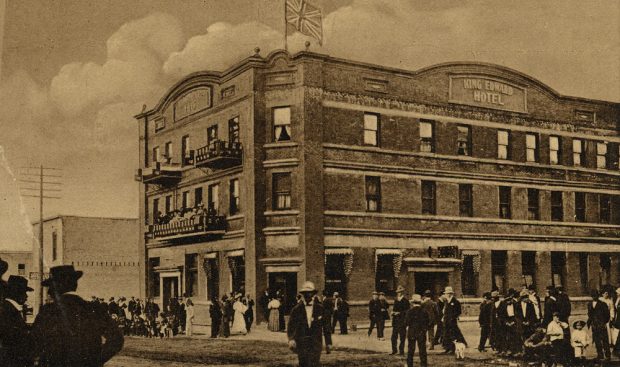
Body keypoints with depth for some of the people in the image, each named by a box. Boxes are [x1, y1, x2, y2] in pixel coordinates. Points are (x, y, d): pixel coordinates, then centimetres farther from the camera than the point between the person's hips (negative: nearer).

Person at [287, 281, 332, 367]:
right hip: (301, 343, 1)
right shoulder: (296, 309, 2)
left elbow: (326, 326, 7)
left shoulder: (320, 309, 4)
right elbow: (290, 326, -4)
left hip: (316, 344, -1)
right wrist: (291, 339, -22)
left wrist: (328, 343, 6)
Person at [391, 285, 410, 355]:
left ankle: (401, 351, 4)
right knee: (394, 336, 8)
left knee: (402, 337, -2)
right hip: (395, 321, 6)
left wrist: (399, 313, -15)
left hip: (402, 321, -6)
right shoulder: (396, 301, 16)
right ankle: (394, 350, 20)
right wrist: (393, 312, 3)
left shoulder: (405, 301, -4)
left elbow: (407, 311, -9)